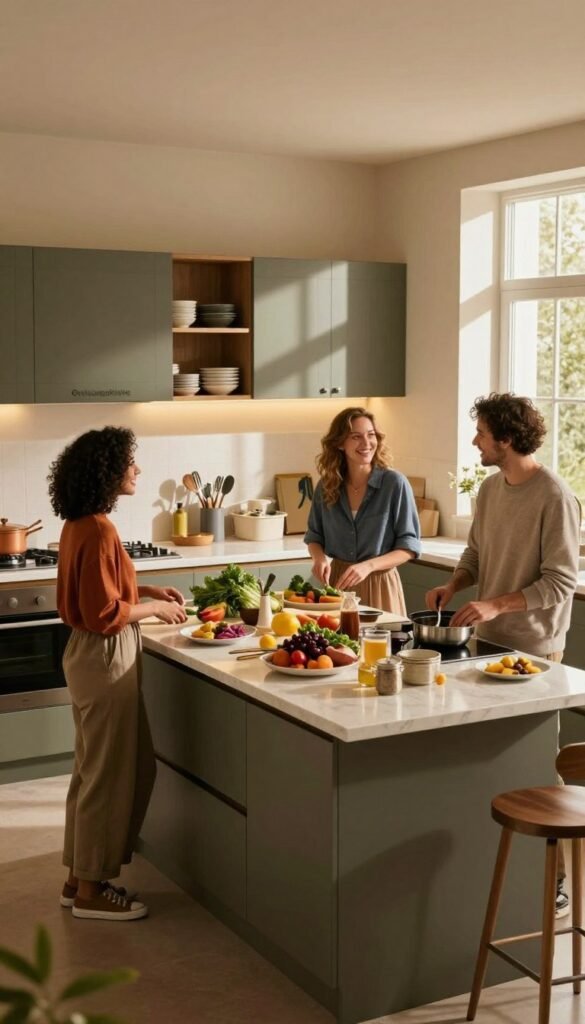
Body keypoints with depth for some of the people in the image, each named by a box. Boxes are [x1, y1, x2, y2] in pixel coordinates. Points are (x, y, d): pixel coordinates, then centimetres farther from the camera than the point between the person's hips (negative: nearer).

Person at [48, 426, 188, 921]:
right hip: (105, 658, -10)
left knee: (96, 770, 19)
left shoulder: (80, 525, 7)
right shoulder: (98, 531, -22)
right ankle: (91, 890, 15)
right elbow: (105, 613, -23)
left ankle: (80, 877, 29)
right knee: (108, 774, 2)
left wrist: (147, 590, 11)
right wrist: (157, 609, -11)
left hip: (90, 655, 10)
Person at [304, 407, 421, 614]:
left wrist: (368, 566, -23)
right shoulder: (326, 486, 0)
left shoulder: (395, 483, -10)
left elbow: (409, 545, -9)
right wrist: (319, 557, -10)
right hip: (337, 585, 3)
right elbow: (314, 535, 13)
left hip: (379, 586, -3)